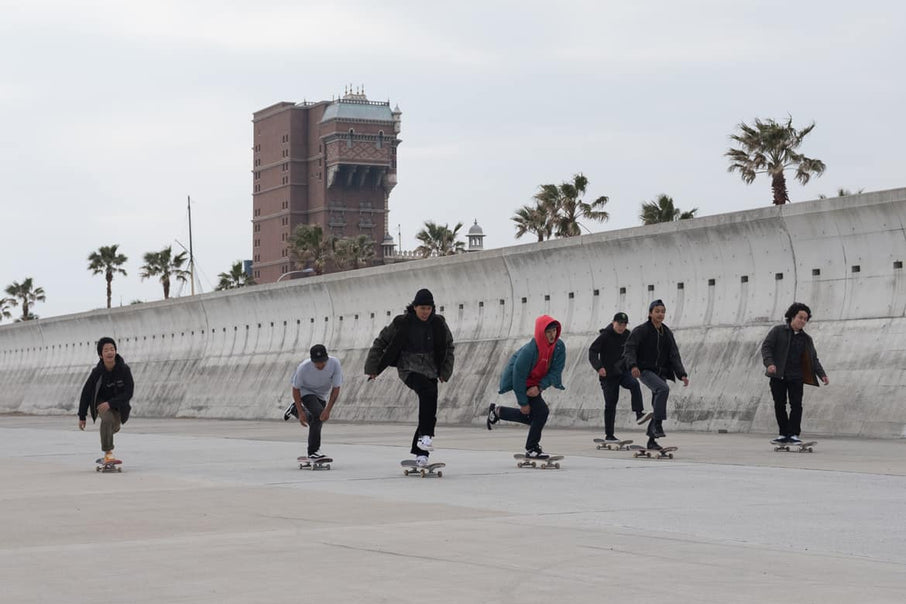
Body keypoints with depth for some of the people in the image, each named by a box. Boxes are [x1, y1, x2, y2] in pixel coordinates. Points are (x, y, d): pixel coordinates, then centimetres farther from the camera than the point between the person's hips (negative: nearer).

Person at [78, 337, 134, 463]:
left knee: (114, 426, 12)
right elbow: (86, 393, -12)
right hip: (101, 401, -2)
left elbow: (128, 393, -23)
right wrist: (82, 417, -8)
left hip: (117, 403, 2)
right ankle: (108, 453, -22)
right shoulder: (97, 372, -23)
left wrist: (110, 403, -34)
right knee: (107, 419, -29)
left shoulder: (124, 369, -24)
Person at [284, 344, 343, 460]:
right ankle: (313, 452, -19)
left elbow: (336, 389, -24)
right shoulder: (303, 367, -34)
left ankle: (294, 409, 44)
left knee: (316, 420, 15)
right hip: (306, 391, -4)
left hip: (322, 394, 4)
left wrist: (328, 410, -31)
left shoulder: (335, 363, -32)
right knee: (318, 414, -26)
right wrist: (301, 412, -22)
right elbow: (296, 389, -19)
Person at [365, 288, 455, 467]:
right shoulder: (402, 323, -9)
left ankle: (420, 452, 9)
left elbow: (448, 347, 14)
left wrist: (445, 371, 9)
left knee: (428, 408, -1)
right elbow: (381, 342, 0)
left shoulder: (438, 324, 0)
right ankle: (426, 434, -30)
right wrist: (372, 368, 1)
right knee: (428, 391, -32)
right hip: (409, 368, -4)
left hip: (430, 370, 4)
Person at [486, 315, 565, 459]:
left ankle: (497, 411, 39)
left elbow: (556, 370, -13)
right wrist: (523, 403, -20)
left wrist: (540, 387, -28)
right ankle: (532, 449, -3)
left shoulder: (559, 347, -16)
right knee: (542, 411, -18)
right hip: (519, 381, -8)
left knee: (531, 417, 18)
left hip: (535, 383, 8)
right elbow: (519, 376, -27)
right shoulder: (529, 350, -33)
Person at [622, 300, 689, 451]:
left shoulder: (667, 333, 13)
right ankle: (657, 425, -30)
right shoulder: (641, 331, -4)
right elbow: (629, 349, -10)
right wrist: (633, 365, -29)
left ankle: (651, 440, 13)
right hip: (645, 370, -6)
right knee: (663, 389, -32)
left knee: (658, 407, 3)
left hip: (661, 373, 6)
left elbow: (674, 356, 9)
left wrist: (682, 374, -4)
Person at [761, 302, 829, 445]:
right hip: (778, 375, -2)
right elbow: (766, 347, -5)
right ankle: (783, 434, 12)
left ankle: (794, 435, -8)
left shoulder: (806, 339, 13)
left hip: (796, 377, 2)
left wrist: (822, 375, -2)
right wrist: (769, 363, -23)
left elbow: (813, 359, 12)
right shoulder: (778, 331, 2)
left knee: (796, 405, -9)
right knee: (779, 405, 3)